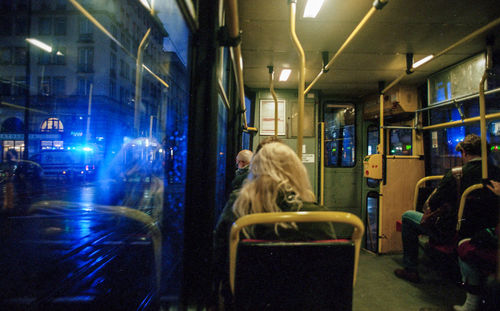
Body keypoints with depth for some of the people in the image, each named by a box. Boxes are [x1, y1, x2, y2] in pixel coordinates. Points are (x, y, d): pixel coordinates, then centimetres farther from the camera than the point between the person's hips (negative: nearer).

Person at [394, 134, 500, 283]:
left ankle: (410, 270, 15)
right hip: (483, 233, 7)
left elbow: (431, 205, -12)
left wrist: (427, 210, 11)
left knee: (407, 216, 9)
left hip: (452, 234, -6)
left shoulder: (456, 174, -20)